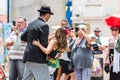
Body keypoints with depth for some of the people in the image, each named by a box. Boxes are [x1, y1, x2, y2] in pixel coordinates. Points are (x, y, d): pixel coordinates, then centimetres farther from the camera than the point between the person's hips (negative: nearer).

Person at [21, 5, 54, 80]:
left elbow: (23, 37, 23)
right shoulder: (44, 25, -11)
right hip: (38, 58, -9)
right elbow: (44, 44, -16)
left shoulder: (31, 24, 13)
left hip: (28, 57, 9)